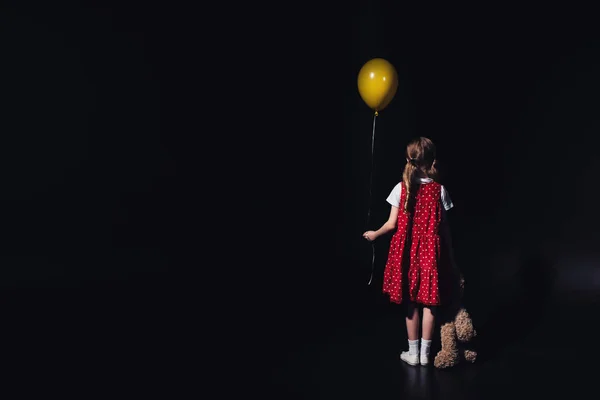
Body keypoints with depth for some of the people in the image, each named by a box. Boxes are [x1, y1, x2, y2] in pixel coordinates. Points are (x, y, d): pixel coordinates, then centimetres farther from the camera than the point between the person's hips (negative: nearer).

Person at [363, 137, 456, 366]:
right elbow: (444, 228, -2)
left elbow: (392, 224, -5)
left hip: (407, 252, 0)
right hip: (431, 252, 0)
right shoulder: (439, 190, -5)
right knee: (429, 302, 9)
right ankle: (425, 353, 19)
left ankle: (413, 353, 20)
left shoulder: (401, 188, -7)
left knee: (411, 302, 10)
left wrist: (374, 234, 13)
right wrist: (450, 256, 8)